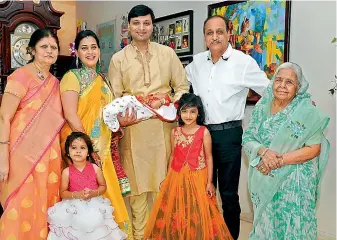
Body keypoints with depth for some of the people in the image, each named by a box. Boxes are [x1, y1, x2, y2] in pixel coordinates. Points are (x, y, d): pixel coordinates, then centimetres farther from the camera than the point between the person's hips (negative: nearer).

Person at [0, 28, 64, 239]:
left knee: (45, 206, 14)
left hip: (49, 155, 7)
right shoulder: (21, 76, -10)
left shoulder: (54, 82, 11)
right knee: (24, 207, 3)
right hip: (24, 154, -6)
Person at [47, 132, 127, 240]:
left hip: (94, 205, 1)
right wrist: (77, 195, -19)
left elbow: (103, 186, 4)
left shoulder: (95, 168, -6)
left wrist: (94, 193, -16)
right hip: (74, 207, 0)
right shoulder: (67, 172, -7)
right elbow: (62, 193, -2)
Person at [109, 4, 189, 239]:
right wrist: (120, 118, -16)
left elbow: (183, 87, 9)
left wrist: (169, 102, -10)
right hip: (134, 127, 0)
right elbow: (114, 97, 4)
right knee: (137, 181, 6)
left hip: (163, 125, 1)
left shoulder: (167, 53, 8)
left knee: (164, 180, 7)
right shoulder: (118, 59, 7)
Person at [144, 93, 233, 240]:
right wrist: (168, 178, 11)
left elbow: (208, 157, -4)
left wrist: (209, 182, -5)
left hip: (197, 178, -3)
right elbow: (173, 155, 10)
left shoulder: (204, 132, -7)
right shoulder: (175, 132, 3)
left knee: (197, 214, 4)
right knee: (176, 213, 10)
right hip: (177, 178, 3)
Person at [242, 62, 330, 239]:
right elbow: (247, 138, -1)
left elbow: (314, 149, -13)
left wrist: (279, 161, -19)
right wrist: (263, 151, -21)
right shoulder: (262, 107, 1)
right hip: (264, 181, 3)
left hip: (294, 183, -3)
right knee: (264, 224, 17)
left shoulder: (307, 112, -10)